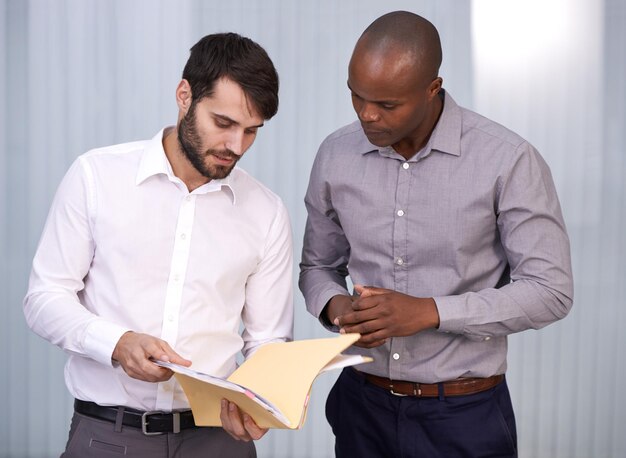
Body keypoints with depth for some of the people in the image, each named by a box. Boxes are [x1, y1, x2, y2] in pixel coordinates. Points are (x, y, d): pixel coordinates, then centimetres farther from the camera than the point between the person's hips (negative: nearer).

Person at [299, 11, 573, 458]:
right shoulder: (335, 155, -2)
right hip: (361, 403, 4)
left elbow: (550, 290, -13)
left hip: (464, 414, -3)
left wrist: (429, 312, -22)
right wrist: (335, 305, -13)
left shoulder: (508, 160, -15)